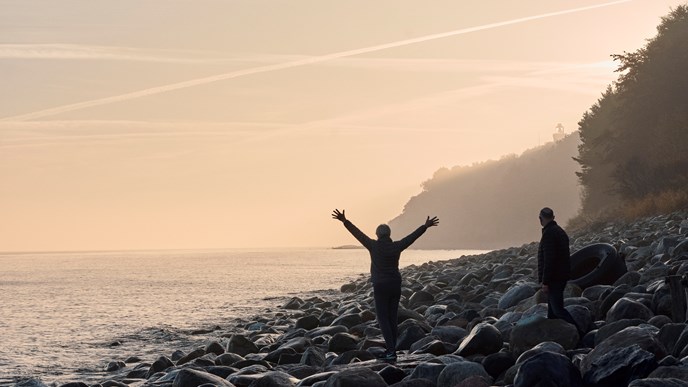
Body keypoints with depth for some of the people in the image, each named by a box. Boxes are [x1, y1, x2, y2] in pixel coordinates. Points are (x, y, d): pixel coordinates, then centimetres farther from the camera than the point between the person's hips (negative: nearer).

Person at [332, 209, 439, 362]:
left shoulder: (374, 246, -8)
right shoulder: (396, 247, 0)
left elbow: (358, 234, -6)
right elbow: (412, 236, 8)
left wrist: (345, 221, -3)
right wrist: (425, 226, 19)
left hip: (380, 287, -4)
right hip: (395, 286, 4)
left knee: (383, 319, -2)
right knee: (392, 318, 10)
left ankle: (391, 350, -14)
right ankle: (391, 351, 13)